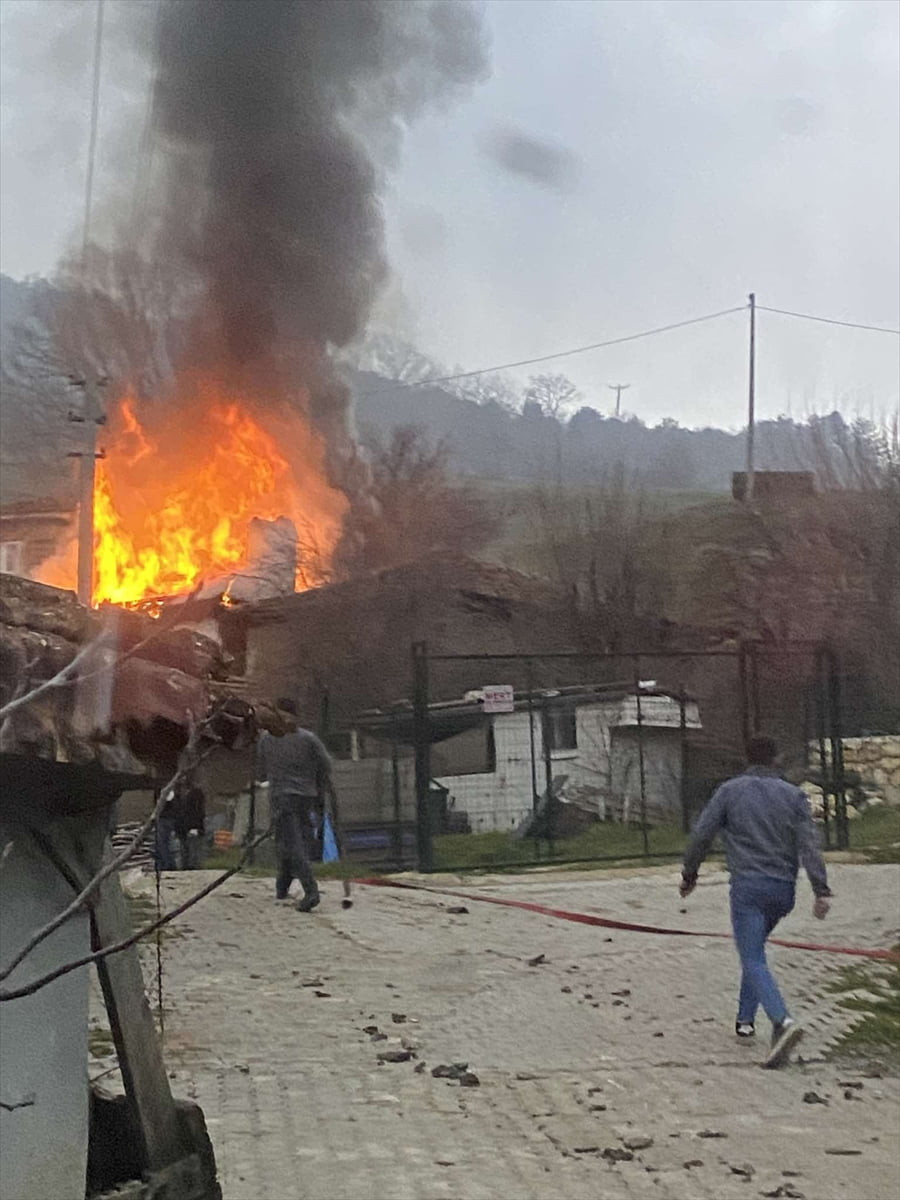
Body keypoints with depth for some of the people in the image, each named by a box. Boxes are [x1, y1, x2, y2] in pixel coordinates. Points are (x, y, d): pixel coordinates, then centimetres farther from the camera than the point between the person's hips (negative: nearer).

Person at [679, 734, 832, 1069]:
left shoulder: (730, 791, 1)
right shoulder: (793, 795, 6)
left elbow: (701, 835, 0)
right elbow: (809, 844, -3)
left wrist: (689, 874, 13)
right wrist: (821, 889, -7)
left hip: (748, 887, -4)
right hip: (783, 889, 4)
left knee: (753, 960, -8)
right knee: (754, 949, 24)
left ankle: (782, 1022, -29)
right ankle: (745, 1019, 27)